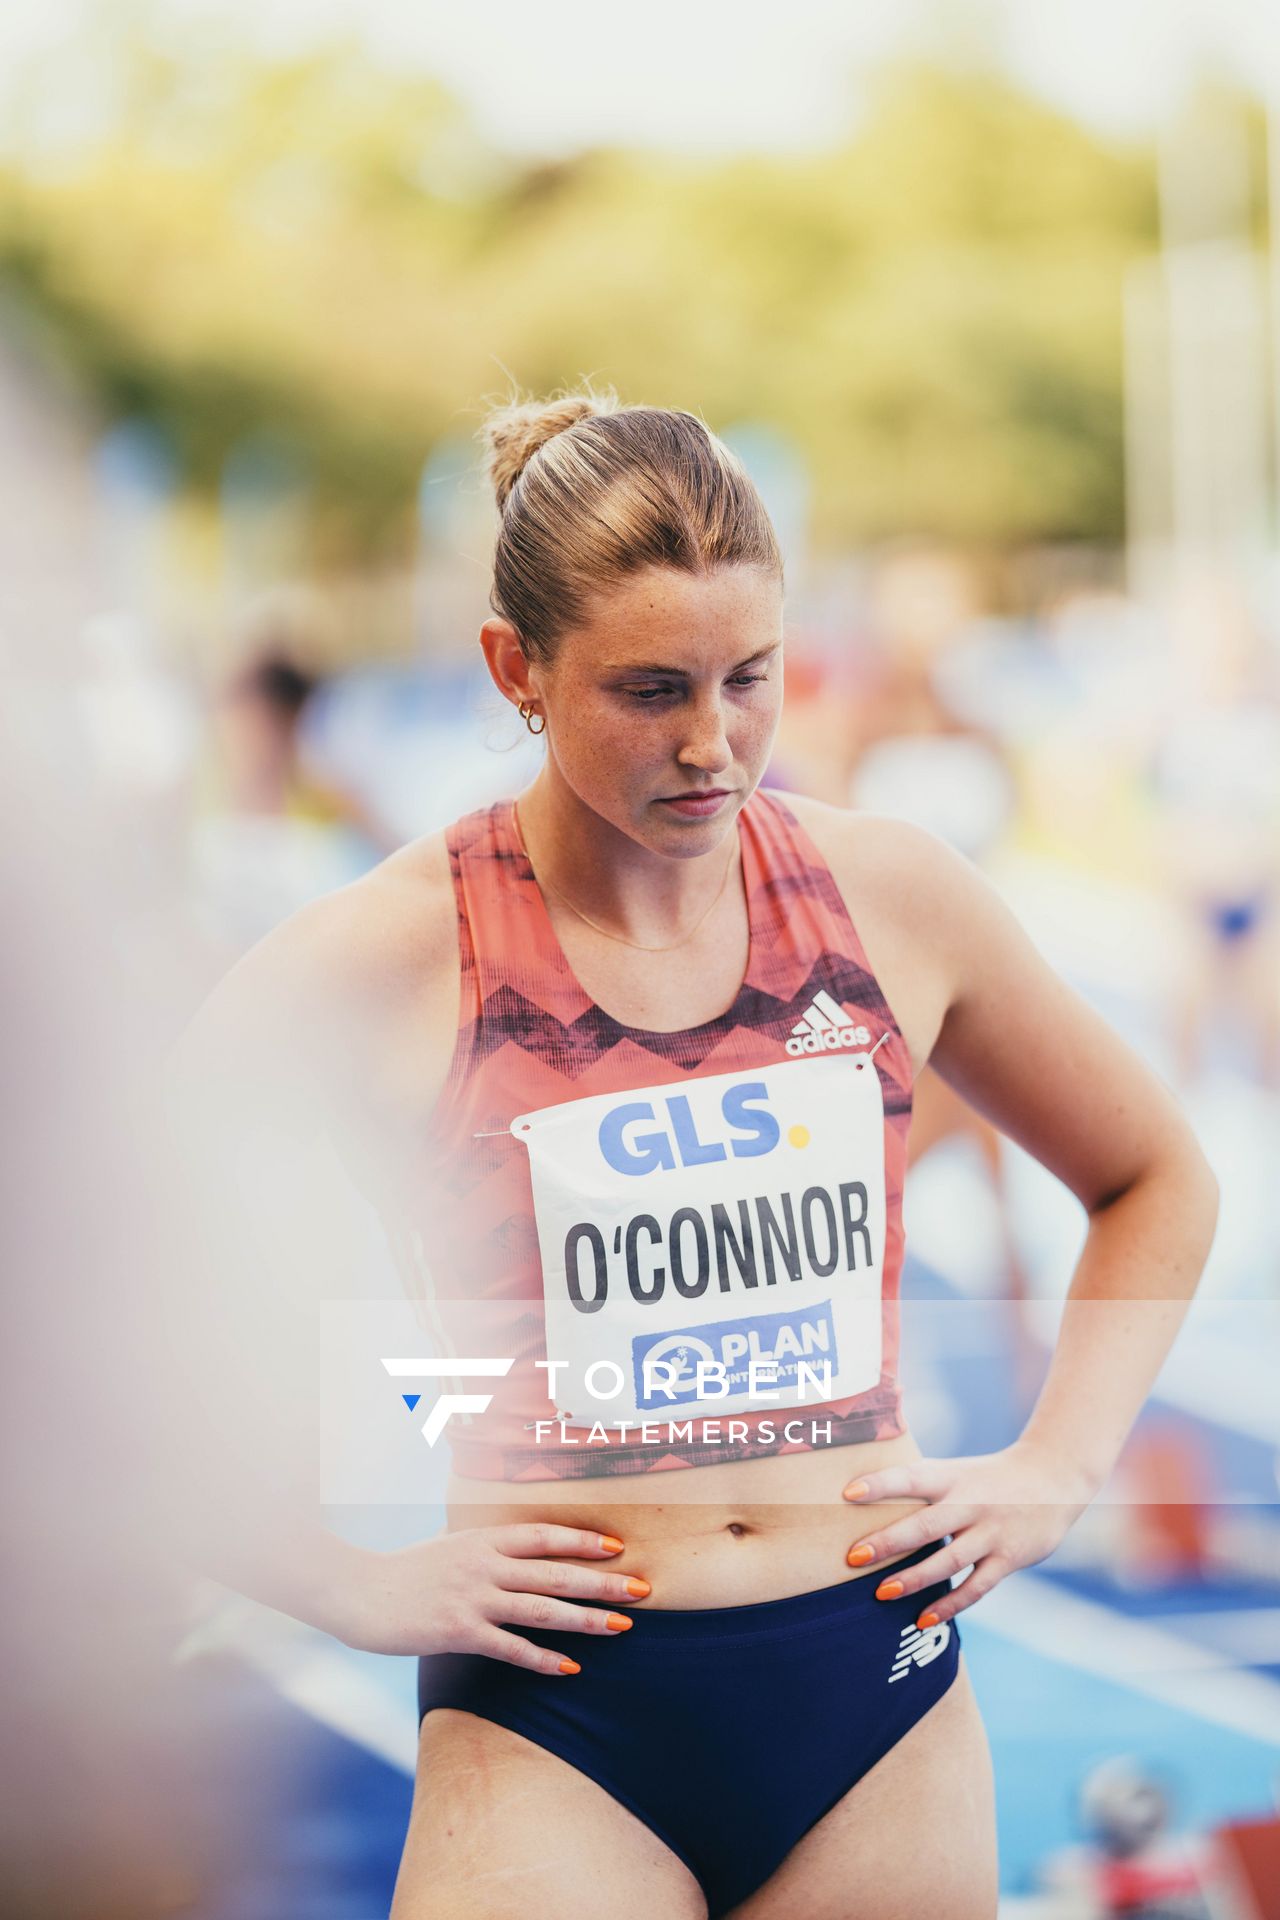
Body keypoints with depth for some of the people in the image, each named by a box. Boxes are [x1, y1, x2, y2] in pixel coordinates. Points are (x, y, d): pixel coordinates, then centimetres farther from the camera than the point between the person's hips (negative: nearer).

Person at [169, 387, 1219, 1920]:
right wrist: (347, 1585, -8)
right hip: (556, 1733, -3)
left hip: (883, 1696, 3)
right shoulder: (387, 961, -8)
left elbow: (1159, 1183, 19)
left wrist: (1056, 1468, 8)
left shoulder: (893, 898, 3)